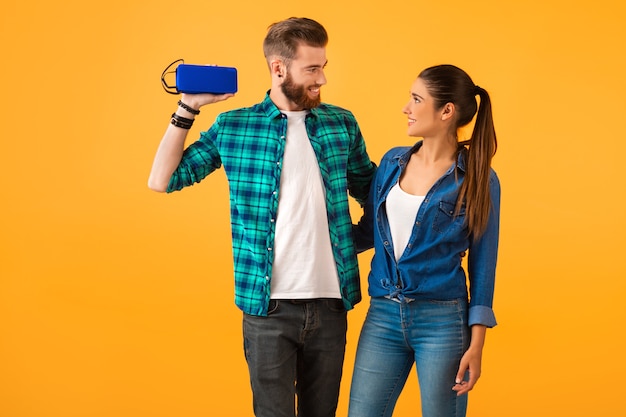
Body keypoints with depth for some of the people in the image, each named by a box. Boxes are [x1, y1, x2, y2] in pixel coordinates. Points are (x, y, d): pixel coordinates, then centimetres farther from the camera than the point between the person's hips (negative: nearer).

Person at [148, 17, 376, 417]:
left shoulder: (343, 124, 4)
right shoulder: (233, 127, 0)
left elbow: (372, 192, 14)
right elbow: (162, 180, 2)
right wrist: (188, 109, -4)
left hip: (331, 301, 2)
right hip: (268, 305, -2)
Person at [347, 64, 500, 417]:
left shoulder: (478, 179, -6)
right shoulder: (393, 162, 7)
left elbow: (482, 265, -3)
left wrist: (476, 345, -7)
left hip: (442, 321, -4)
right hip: (383, 315, 4)